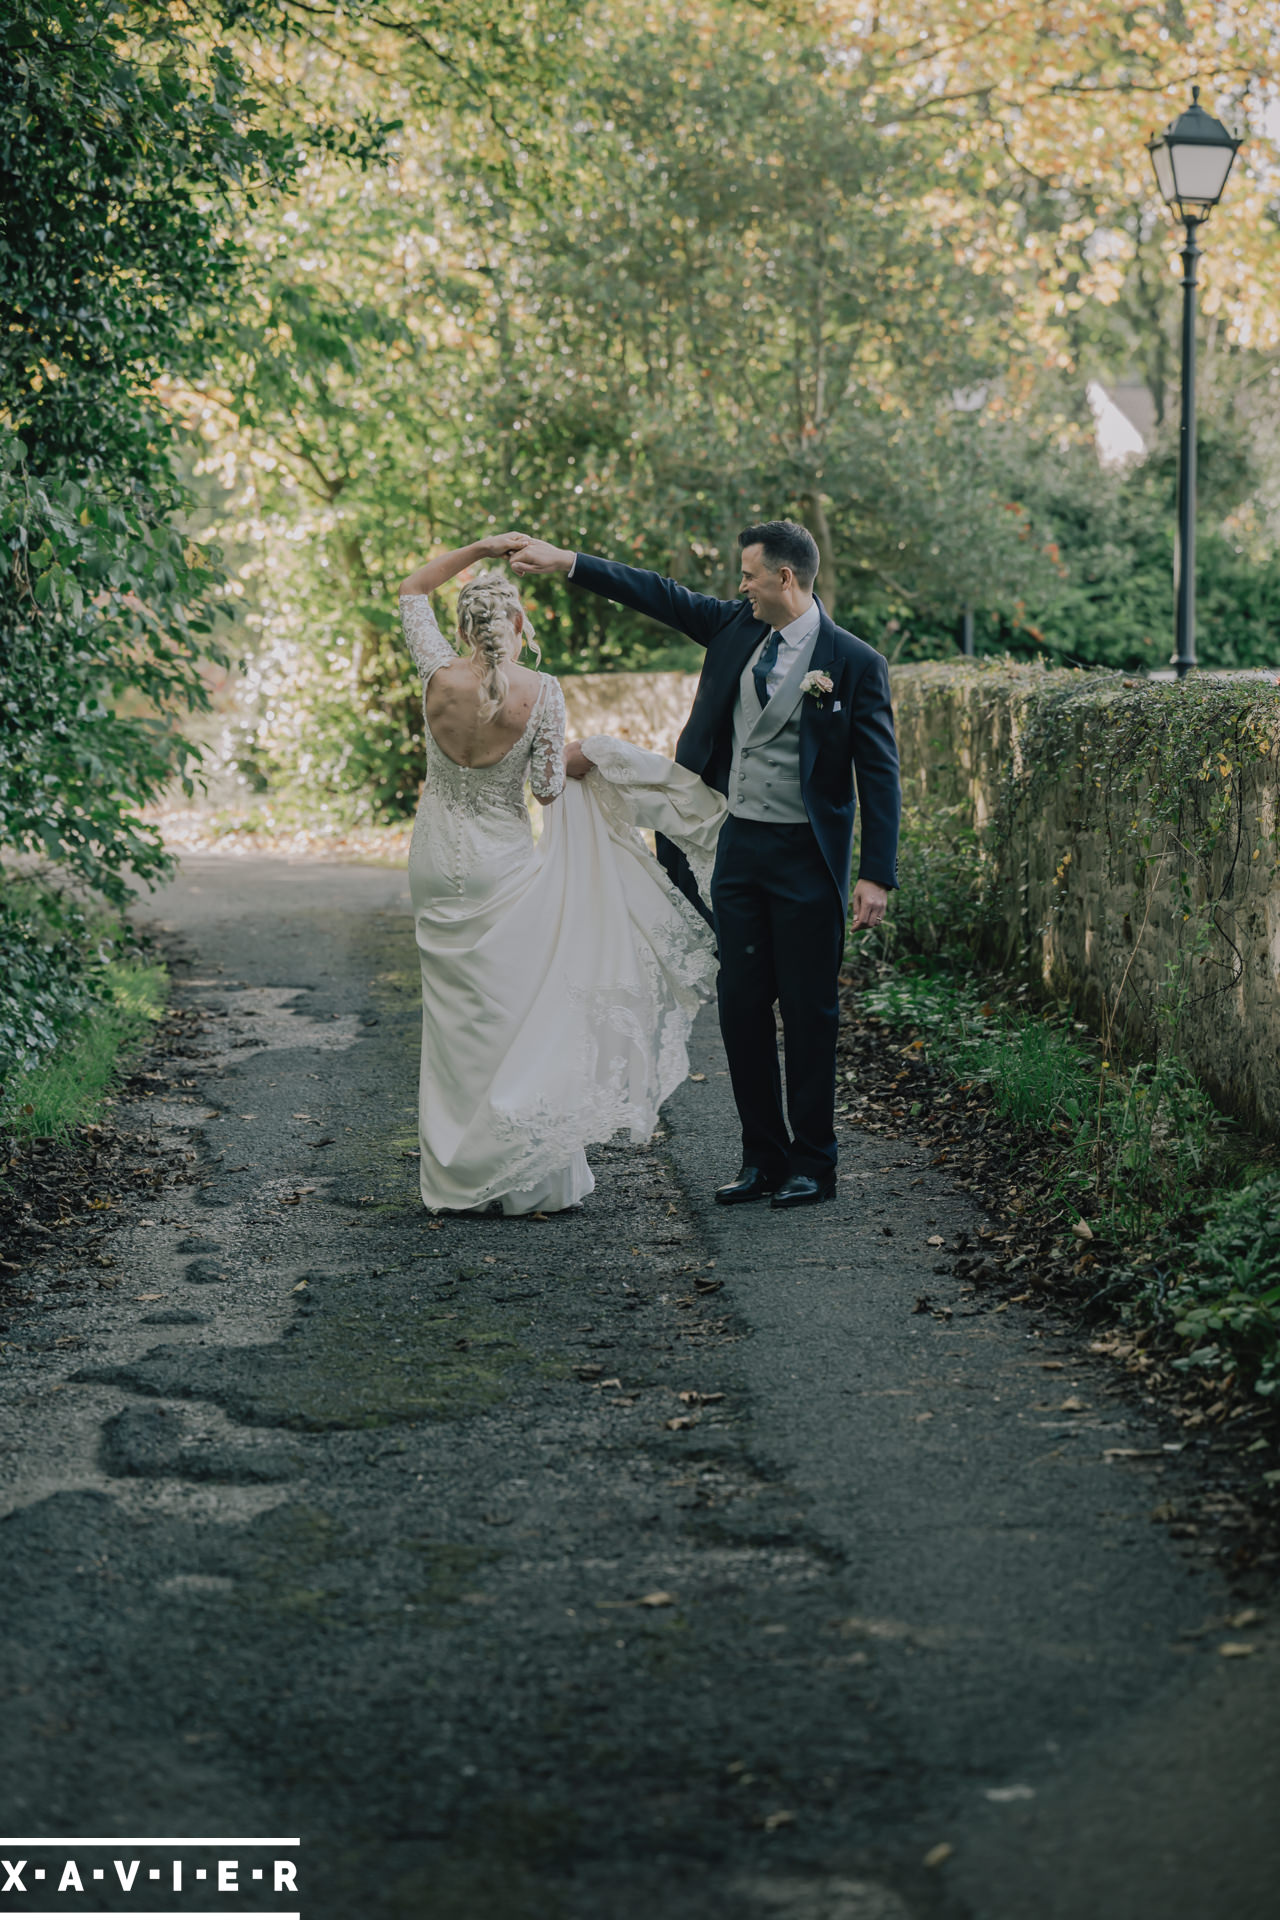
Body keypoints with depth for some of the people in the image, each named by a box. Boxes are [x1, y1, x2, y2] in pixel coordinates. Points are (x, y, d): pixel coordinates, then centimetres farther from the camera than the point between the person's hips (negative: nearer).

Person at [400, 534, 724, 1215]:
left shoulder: (439, 676, -7)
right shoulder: (541, 692, -14)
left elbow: (411, 590, 8)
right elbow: (548, 789, -8)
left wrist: (479, 547, 6)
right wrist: (569, 761, 12)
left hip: (438, 865, 3)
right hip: (502, 863, -3)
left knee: (456, 1018, 11)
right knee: (520, 1012, 5)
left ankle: (458, 1178, 15)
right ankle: (528, 1178, 5)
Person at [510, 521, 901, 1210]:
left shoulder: (854, 662, -10)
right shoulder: (734, 628, 7)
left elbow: (878, 773, -9)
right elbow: (658, 594, 14)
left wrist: (876, 875, -14)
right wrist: (564, 561, 9)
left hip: (806, 858, -6)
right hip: (738, 844, 6)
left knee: (808, 1012, 1)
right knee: (741, 1006, 7)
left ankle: (812, 1166, 11)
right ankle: (763, 1158, 17)